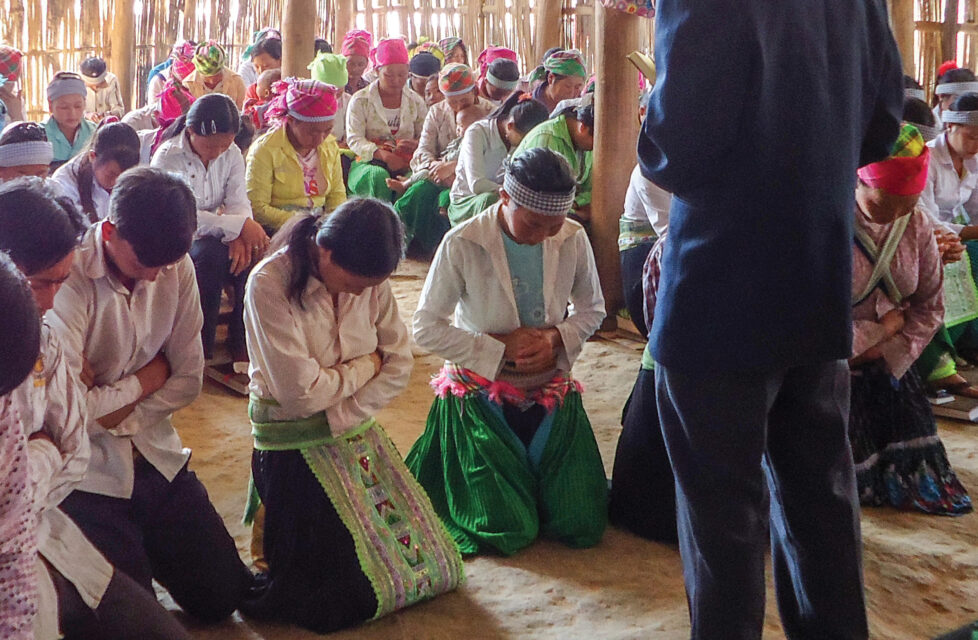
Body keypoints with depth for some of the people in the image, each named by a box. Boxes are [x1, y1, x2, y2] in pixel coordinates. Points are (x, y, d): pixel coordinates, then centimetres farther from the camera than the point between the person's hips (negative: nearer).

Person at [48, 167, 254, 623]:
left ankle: (148, 550, 31)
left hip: (156, 459, 5)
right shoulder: (68, 282, -21)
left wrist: (111, 412, -14)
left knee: (223, 597, 7)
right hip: (91, 475, -5)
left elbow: (188, 380, -1)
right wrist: (150, 374, -11)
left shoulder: (178, 267, -3)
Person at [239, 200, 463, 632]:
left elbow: (400, 365, -3)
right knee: (349, 593, -8)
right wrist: (366, 364, -10)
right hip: (295, 446, -6)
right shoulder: (270, 284, -22)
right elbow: (300, 393, -24)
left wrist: (339, 416, -15)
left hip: (357, 432, 6)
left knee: (434, 562, 9)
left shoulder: (368, 279, -5)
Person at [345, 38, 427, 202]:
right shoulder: (360, 100, 5)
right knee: (379, 176, -38)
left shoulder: (416, 102, 16)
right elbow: (354, 139, -5)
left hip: (406, 165, 2)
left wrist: (416, 144, -13)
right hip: (369, 163, -2)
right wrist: (382, 154, -24)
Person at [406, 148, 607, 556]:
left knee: (582, 526, 0)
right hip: (482, 394, -3)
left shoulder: (573, 240, -8)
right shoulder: (462, 244, -18)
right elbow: (426, 328, -13)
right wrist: (501, 347, -20)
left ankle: (534, 479, 33)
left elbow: (592, 309, 6)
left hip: (551, 391, 3)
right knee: (509, 532, -7)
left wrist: (557, 336, -16)